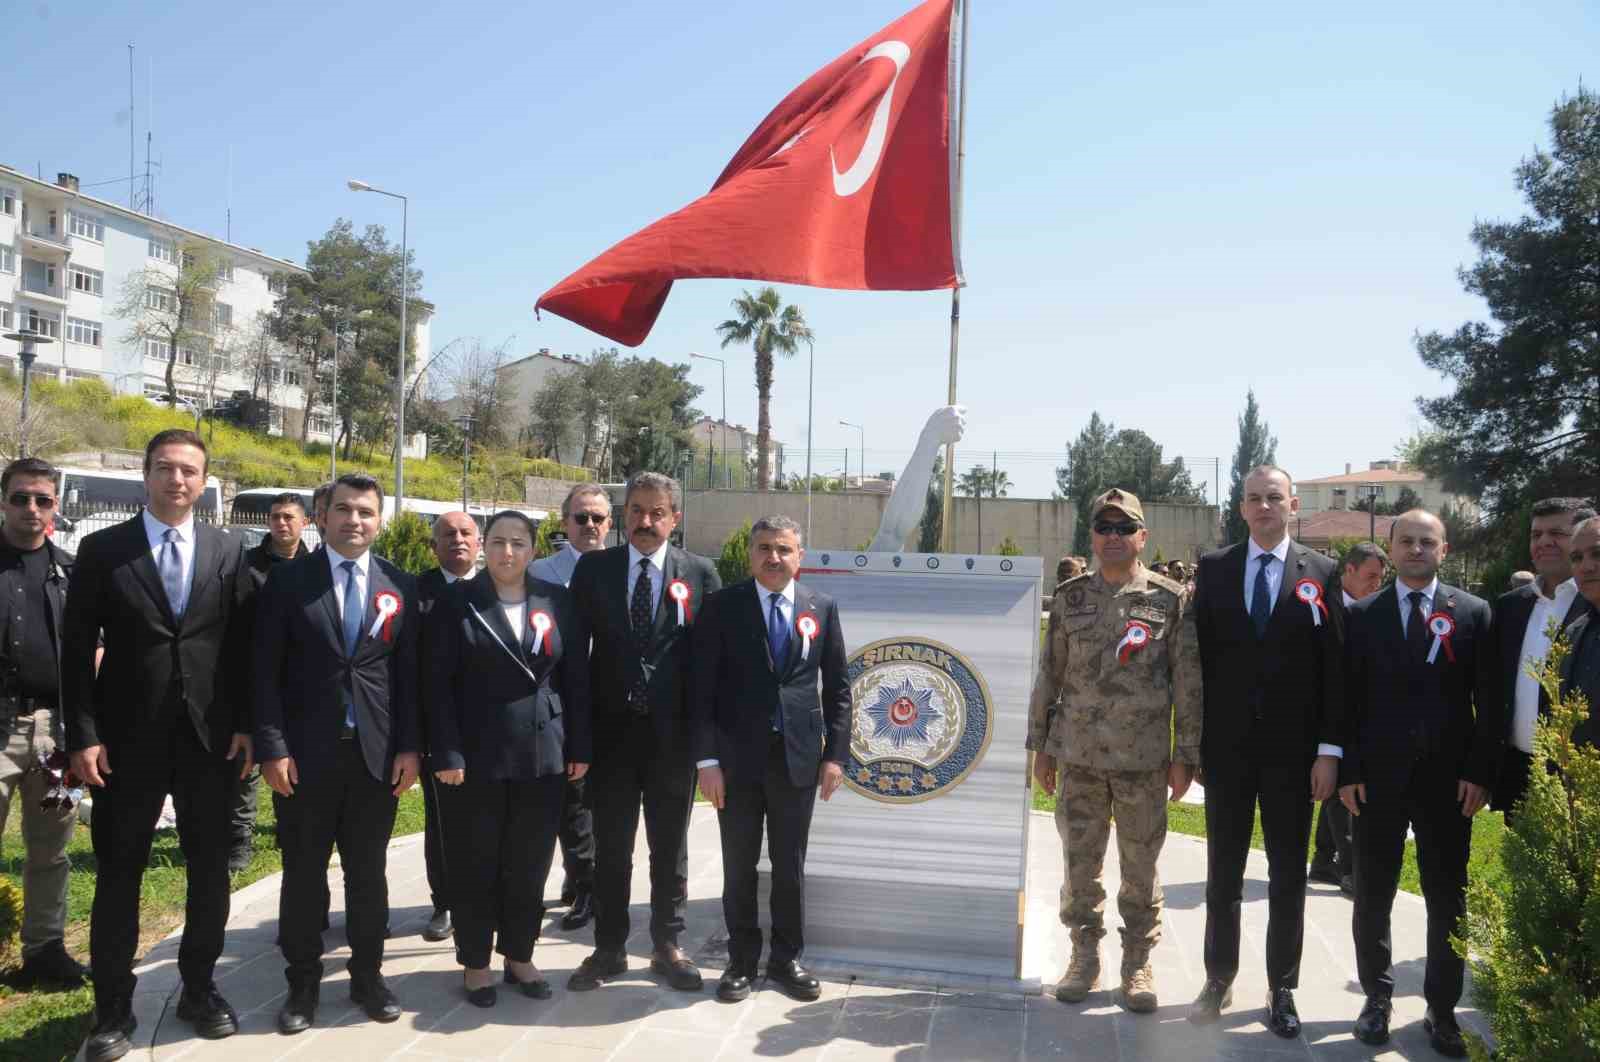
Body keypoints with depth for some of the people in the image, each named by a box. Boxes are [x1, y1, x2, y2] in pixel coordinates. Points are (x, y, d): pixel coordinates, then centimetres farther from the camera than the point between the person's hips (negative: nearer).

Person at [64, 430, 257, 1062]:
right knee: (118, 876, 7)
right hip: (128, 740, -1)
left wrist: (246, 726, -1)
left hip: (211, 738, 2)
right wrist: (83, 735, -8)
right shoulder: (103, 550, -1)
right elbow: (77, 650, -2)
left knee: (210, 871, 10)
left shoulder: (228, 552, 4)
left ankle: (198, 990, 26)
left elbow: (243, 647, 4)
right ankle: (113, 1008, 20)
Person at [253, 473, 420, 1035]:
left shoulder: (400, 585, 5)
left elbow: (408, 673, 5)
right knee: (303, 873, 8)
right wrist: (272, 749, -10)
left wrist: (408, 747, -1)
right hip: (305, 753, -1)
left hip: (377, 753, 2)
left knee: (368, 872, 11)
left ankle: (367, 975, 25)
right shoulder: (288, 580, -2)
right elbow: (266, 672, -4)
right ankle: (303, 983, 23)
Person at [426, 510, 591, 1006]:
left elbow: (576, 678, 6)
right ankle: (475, 962, 23)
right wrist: (446, 754, -13)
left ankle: (519, 955, 27)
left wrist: (579, 746, 2)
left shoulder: (558, 602, 4)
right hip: (475, 757, -2)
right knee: (474, 865, 8)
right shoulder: (455, 604, -3)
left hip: (542, 756, 2)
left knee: (529, 864, 11)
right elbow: (439, 685, -6)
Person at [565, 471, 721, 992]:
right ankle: (608, 949, 23)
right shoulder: (593, 569, 3)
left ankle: (667, 945, 26)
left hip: (672, 733, 0)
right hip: (611, 730, 1)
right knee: (610, 847, 10)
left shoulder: (700, 574, 1)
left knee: (670, 847, 12)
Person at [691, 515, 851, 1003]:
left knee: (791, 865, 11)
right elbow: (702, 687, -4)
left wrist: (836, 753, 0)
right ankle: (741, 960, 24)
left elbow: (837, 687, 7)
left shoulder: (822, 607, 4)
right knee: (739, 866, 9)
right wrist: (706, 758, -10)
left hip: (799, 757, 1)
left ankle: (787, 959, 26)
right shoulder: (722, 606, -2)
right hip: (738, 757, -1)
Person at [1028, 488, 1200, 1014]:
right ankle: (1085, 958, 25)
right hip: (1078, 755, 2)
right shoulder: (1070, 597, 5)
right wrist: (1040, 745, 7)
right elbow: (1049, 674, 8)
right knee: (1079, 863, 9)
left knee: (1140, 868, 8)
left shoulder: (1171, 600, -1)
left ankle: (1137, 964, 23)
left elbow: (1188, 682, -1)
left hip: (1144, 758, -2)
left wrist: (1185, 755, -3)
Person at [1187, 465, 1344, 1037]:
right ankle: (1219, 979, 25)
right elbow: (1200, 654, 2)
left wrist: (1329, 750, -7)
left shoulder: (1320, 572, 0)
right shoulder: (1213, 568, 2)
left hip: (1293, 749, -1)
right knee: (1222, 872, 11)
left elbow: (1334, 665, -2)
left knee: (1289, 876, 9)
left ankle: (1282, 988, 22)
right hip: (1227, 747, 1)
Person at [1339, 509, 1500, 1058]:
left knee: (1447, 899, 7)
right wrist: (1347, 771, -4)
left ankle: (1442, 1008, 20)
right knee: (1373, 896, 8)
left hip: (1448, 780, 0)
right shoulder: (1363, 615, 3)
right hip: (1378, 778, 0)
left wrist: (1480, 772, -5)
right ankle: (1377, 996, 23)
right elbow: (1349, 699, 1)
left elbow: (1489, 700, 1)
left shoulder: (1473, 612, 3)